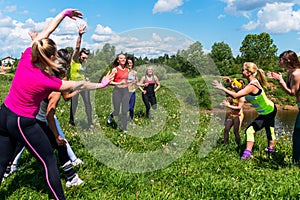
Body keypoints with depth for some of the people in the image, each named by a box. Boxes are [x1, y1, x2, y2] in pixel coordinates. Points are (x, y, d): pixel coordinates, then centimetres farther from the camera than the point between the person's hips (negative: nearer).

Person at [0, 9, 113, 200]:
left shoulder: (26, 58, -12)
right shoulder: (47, 82, -24)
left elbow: (46, 31, -2)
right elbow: (78, 85, -11)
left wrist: (64, 13, 6)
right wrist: (100, 85, 3)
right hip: (23, 123, -7)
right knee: (50, 160, 7)